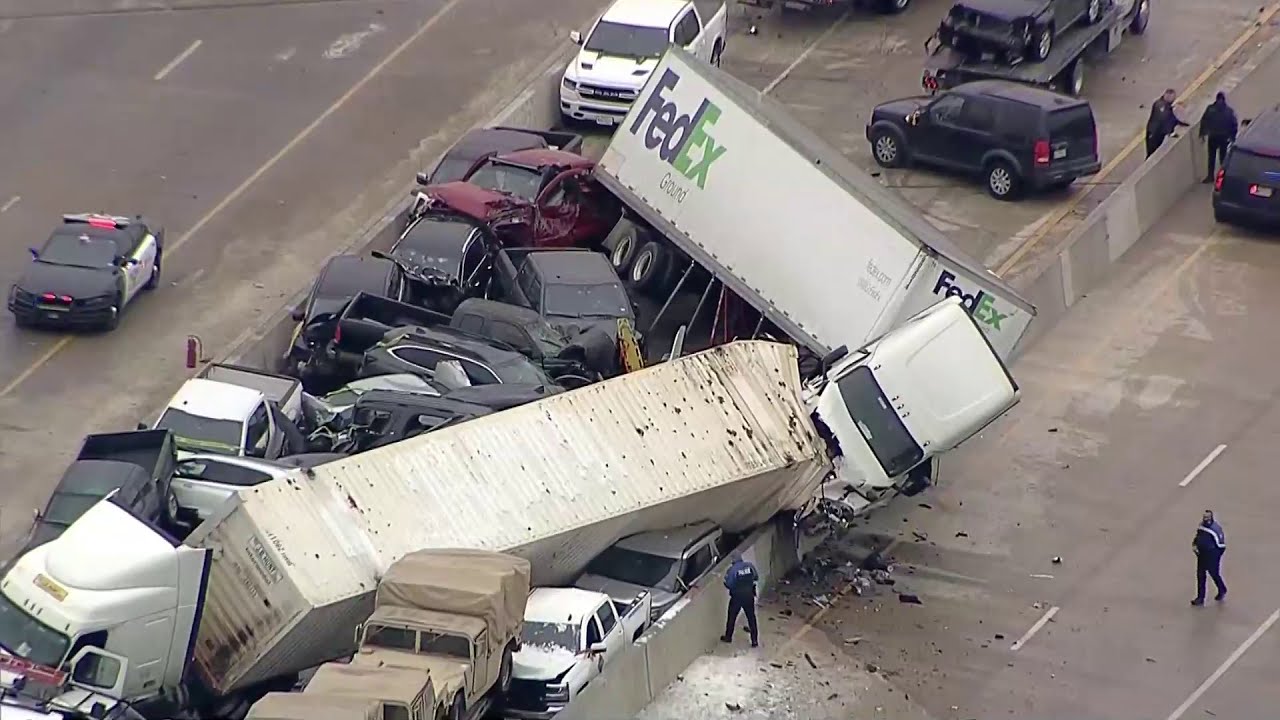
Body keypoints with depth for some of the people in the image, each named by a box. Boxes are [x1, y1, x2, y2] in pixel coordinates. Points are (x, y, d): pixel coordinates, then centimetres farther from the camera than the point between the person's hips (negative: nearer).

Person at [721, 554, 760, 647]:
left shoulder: (732, 569, -17)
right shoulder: (750, 566, -6)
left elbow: (728, 584, -15)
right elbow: (756, 577, 6)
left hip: (737, 597, -3)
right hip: (749, 596, 3)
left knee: (732, 617, 17)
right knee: (751, 618, 10)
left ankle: (728, 637, 32)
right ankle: (755, 641, 10)